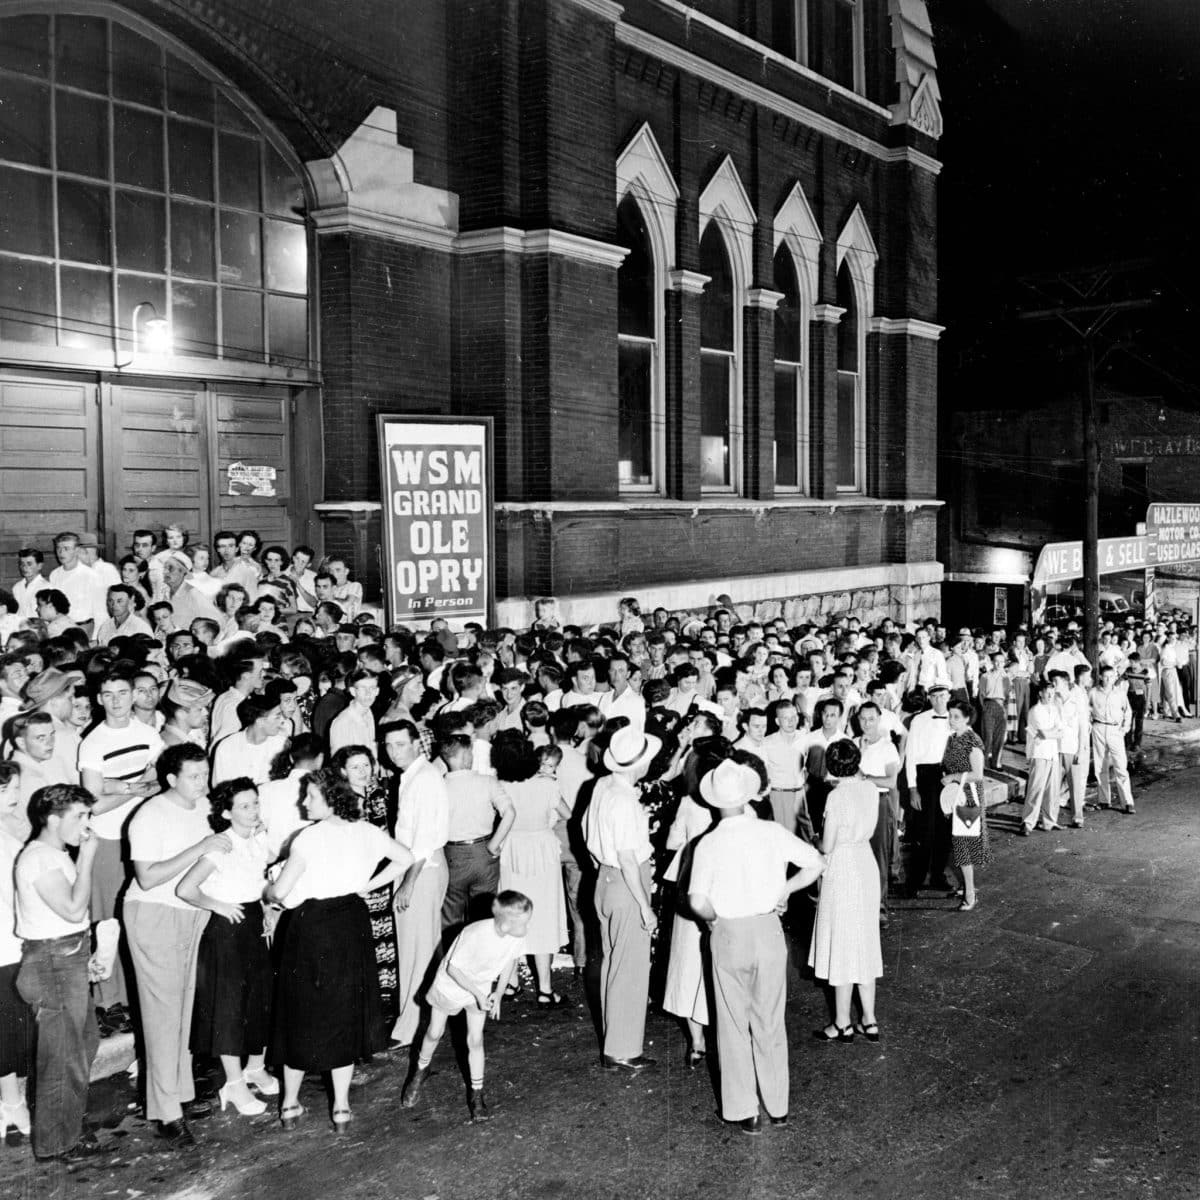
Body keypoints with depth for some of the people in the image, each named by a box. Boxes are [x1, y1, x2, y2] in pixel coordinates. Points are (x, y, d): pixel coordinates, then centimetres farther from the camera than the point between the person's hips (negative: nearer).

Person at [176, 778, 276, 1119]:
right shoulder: (220, 847, -20)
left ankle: (256, 1068, 31)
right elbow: (185, 889, -27)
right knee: (229, 1003, 1)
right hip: (226, 927, -7)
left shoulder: (260, 839, 2)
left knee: (263, 995, 11)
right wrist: (218, 906, -15)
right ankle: (234, 1084, 12)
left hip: (255, 923, 7)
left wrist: (264, 907, 6)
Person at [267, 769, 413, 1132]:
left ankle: (290, 1104, 22)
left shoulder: (310, 836, -15)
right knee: (345, 1013, 13)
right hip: (352, 924, 4)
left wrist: (267, 893, 8)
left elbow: (280, 891, -14)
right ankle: (341, 1107, 17)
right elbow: (405, 858, 7)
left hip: (312, 925, -4)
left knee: (301, 1012, 11)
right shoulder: (365, 831, 0)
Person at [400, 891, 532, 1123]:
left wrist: (498, 993, -5)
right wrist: (478, 994, -25)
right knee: (434, 1033, 15)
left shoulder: (517, 937, -24)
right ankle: (421, 1071, 42)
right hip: (451, 983, -3)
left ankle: (476, 1093, 15)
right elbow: (453, 968, -28)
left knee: (475, 1040, -2)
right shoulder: (475, 934, -40)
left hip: (482, 988, 3)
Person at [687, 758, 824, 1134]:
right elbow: (815, 863, -3)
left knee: (735, 1026, 12)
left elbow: (697, 902, -18)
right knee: (771, 1023, 16)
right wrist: (785, 889, 6)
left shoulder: (708, 844, -13)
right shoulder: (772, 832, -7)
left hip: (728, 936, -2)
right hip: (769, 933, 2)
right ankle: (777, 1107, 26)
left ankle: (744, 1111, 18)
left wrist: (714, 917, 1)